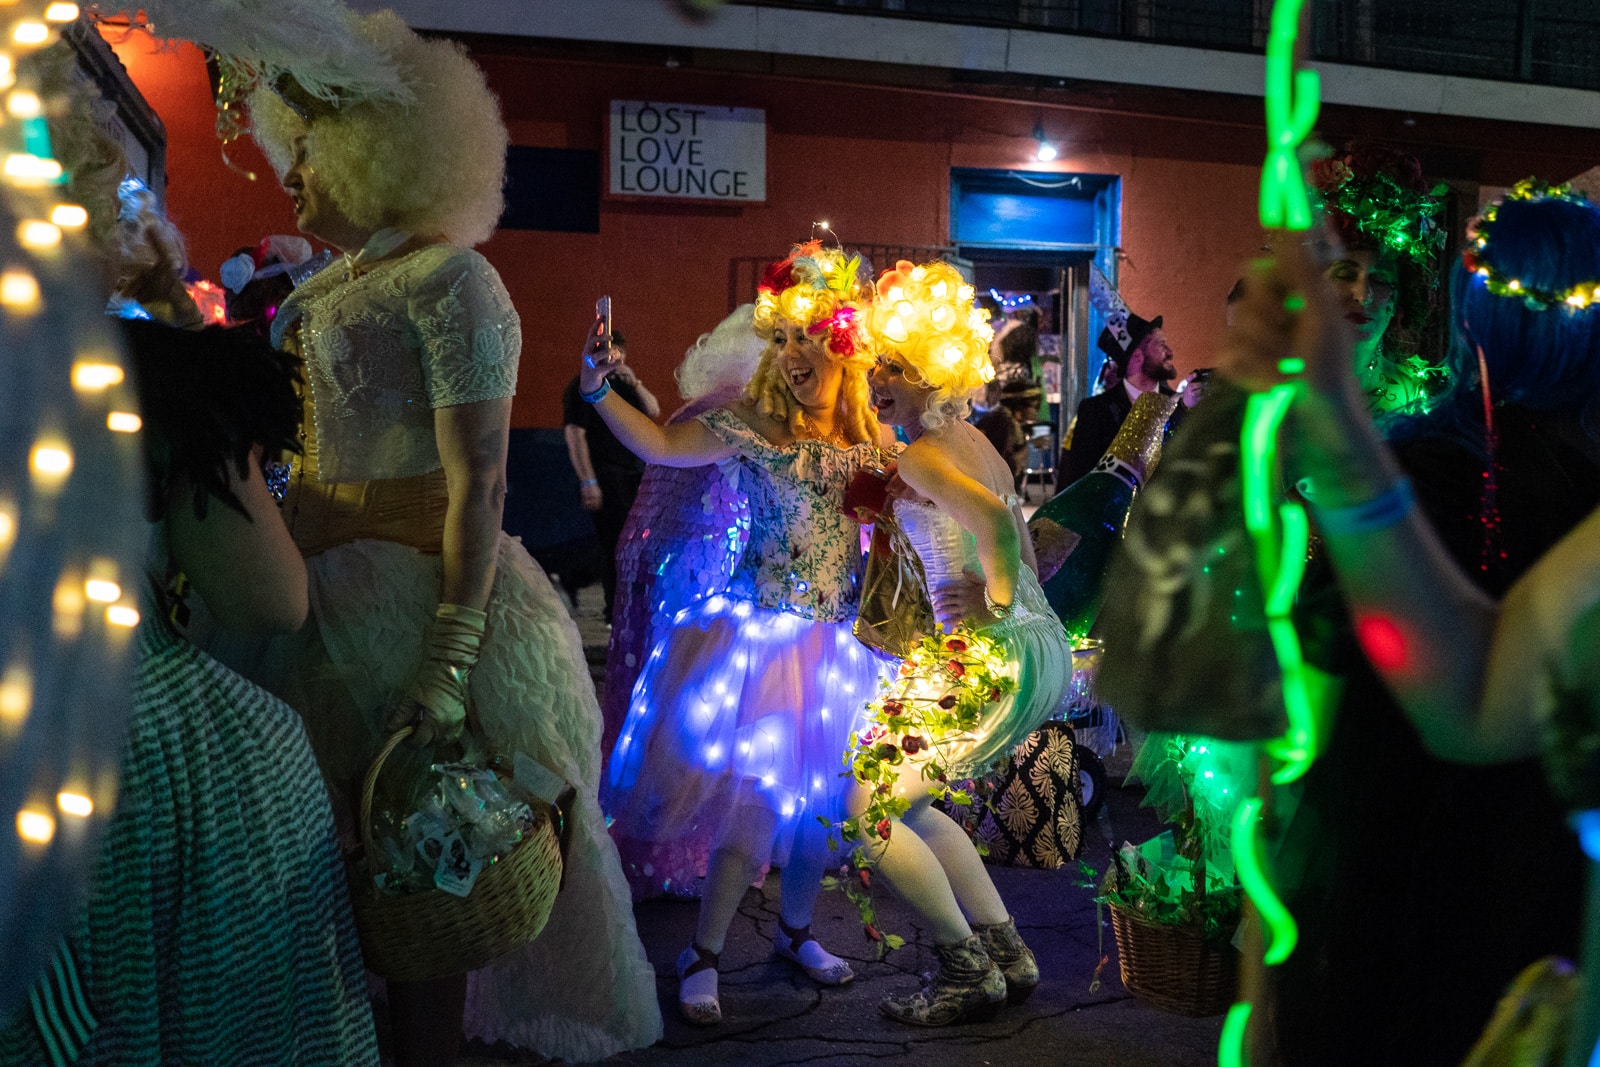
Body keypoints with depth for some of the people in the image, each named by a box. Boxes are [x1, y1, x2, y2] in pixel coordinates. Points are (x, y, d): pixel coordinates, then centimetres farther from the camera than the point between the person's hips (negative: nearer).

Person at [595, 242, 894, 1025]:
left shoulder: (867, 438, 7)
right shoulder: (754, 424, -7)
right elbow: (661, 445, -18)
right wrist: (599, 391, -29)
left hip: (839, 638, 5)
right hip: (763, 631, -5)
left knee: (820, 791, 13)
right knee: (757, 790, -5)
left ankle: (795, 930, 33)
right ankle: (703, 955, 8)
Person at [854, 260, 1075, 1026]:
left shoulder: (922, 455, -11)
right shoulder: (976, 443, 17)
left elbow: (993, 521, -29)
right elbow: (1026, 556, 22)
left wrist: (995, 604, -18)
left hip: (998, 659, -10)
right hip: (1040, 648, 10)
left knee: (870, 807, -2)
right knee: (908, 800, 19)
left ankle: (968, 967, 7)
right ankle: (1007, 954, 22)